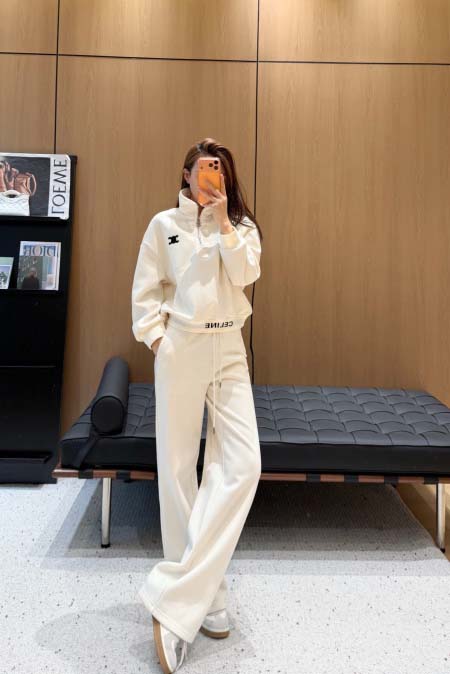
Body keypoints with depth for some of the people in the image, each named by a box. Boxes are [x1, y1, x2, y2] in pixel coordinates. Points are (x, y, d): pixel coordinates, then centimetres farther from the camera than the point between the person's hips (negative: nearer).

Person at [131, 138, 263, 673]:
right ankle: (205, 594, 19)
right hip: (180, 350, -1)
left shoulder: (242, 226, 11)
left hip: (229, 350, 2)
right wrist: (154, 338, -5)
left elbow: (246, 275, -6)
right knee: (178, 468, 1)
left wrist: (223, 222, -6)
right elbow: (145, 289, 5)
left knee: (243, 464, -11)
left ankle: (178, 594, -1)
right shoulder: (164, 225, 6)